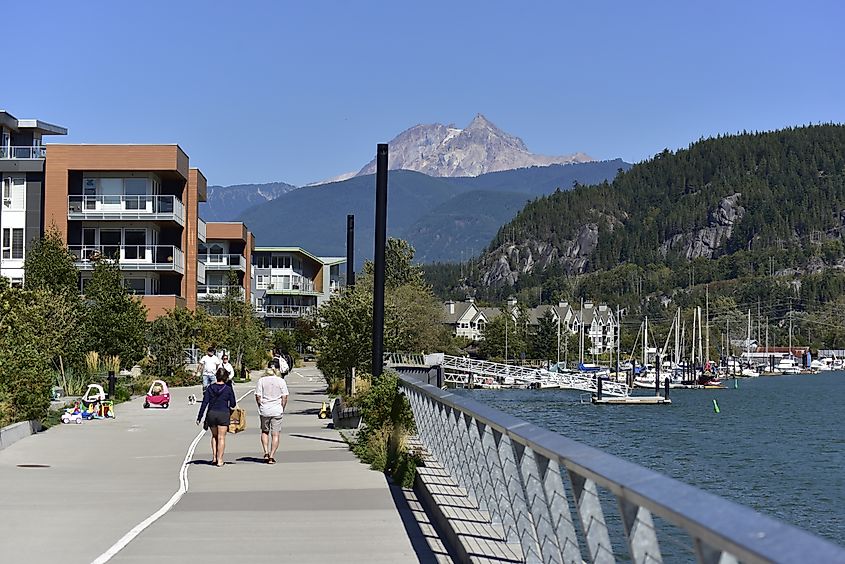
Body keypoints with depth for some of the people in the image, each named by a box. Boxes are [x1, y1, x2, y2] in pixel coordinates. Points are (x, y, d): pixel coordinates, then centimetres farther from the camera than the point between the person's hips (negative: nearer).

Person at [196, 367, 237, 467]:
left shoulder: (210, 388, 0)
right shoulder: (228, 389, -5)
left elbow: (204, 404, -3)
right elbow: (233, 404, -2)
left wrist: (199, 418, 1)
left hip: (211, 414, 2)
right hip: (224, 414, -2)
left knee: (214, 436, 20)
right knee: (221, 438, 3)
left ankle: (214, 457, 16)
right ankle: (220, 460, 1)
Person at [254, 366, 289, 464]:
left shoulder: (261, 380, 3)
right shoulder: (281, 381, 4)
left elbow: (258, 396, -2)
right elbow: (284, 397, -1)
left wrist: (261, 407, 11)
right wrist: (282, 409, 9)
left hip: (264, 410, 1)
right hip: (277, 411, -1)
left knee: (264, 431, 19)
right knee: (275, 434, 4)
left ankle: (266, 452, 5)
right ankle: (272, 457, 0)